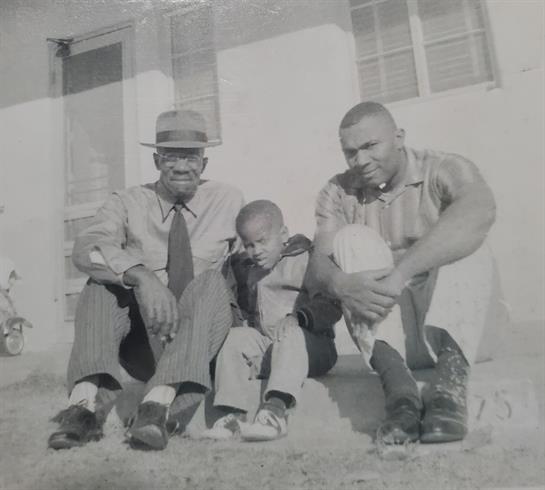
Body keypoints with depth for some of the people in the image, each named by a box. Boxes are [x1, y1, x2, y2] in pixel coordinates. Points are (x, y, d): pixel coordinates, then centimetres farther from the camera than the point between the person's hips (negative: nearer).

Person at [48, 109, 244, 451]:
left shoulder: (229, 201, 3)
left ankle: (159, 402, -38)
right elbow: (86, 248, -20)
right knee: (102, 284, -20)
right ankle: (84, 402, -31)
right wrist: (141, 275, -38)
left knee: (211, 281, -27)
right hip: (144, 340, 1)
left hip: (203, 345, 0)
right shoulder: (129, 203, -1)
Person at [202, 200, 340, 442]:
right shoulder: (247, 271, 18)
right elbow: (244, 308, 30)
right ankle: (232, 412, -24)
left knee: (292, 336, -35)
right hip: (263, 344, 5)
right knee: (236, 336, -20)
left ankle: (276, 409, -49)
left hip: (310, 345, -5)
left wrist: (298, 316, -27)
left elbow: (331, 305, -12)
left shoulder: (308, 261, -1)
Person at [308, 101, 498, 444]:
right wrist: (340, 283, -35)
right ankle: (398, 389, -34)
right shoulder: (338, 193, 4)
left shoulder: (443, 170, -5)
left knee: (464, 238, -23)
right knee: (352, 239, -19)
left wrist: (401, 272, -39)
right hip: (384, 330, 2)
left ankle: (451, 381, -38)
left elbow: (480, 211, -29)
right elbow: (319, 262, -10)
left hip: (457, 324, -1)